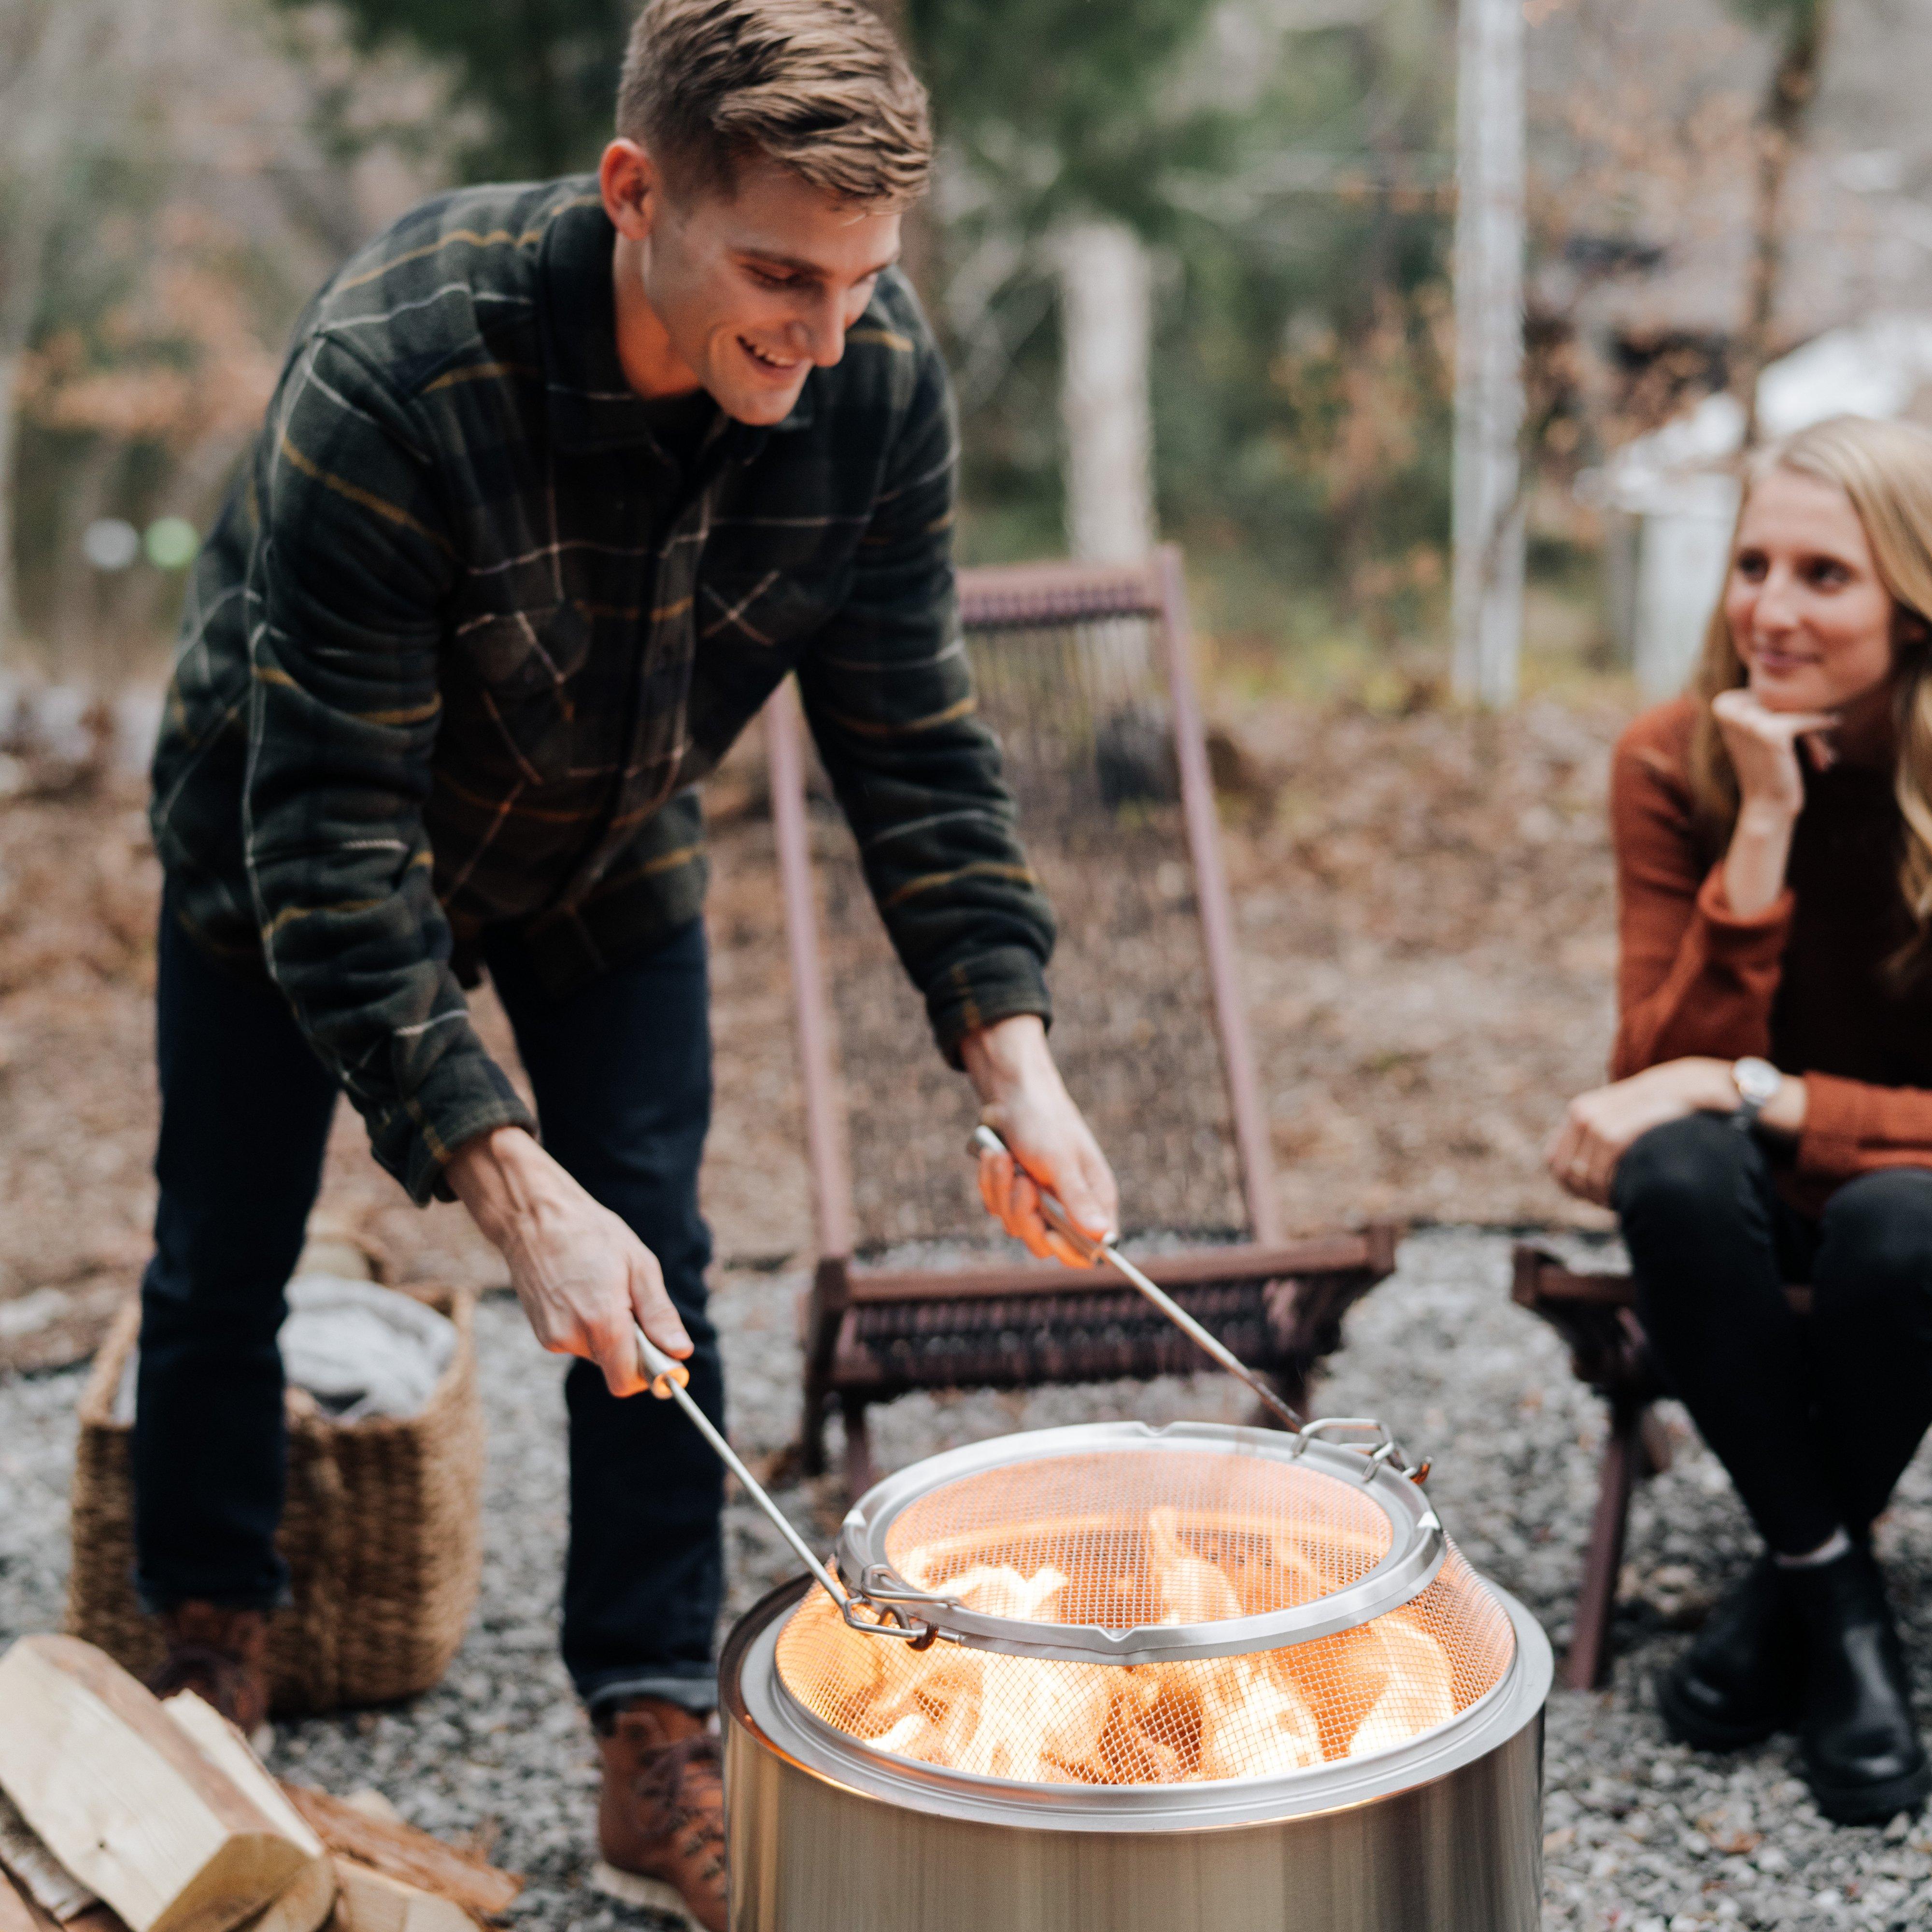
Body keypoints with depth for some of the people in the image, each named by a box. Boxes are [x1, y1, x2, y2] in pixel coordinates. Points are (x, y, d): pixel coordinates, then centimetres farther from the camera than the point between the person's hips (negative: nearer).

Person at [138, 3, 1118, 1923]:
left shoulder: (878, 380, -28)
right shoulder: (391, 376, -42)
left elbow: (911, 739, -16)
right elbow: (332, 836, -40)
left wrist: (1012, 1055, -29)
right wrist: (509, 1183, -47)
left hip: (605, 844, 3)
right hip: (289, 822, -3)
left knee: (656, 1277, -2)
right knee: (224, 1266, 9)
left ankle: (659, 1747, 11)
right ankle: (208, 1661, 33)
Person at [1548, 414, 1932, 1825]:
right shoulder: (1679, 766, -12)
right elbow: (1665, 1067, -20)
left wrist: (1749, 1093, -32)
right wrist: (1764, 824, -29)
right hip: (1766, 1195, 2)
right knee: (1677, 1169, -33)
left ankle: (1794, 1579, -8)